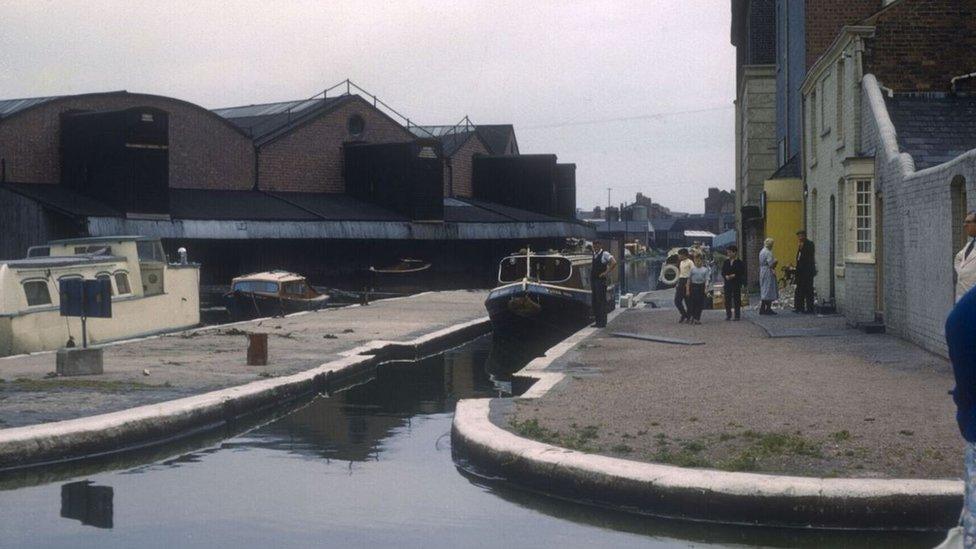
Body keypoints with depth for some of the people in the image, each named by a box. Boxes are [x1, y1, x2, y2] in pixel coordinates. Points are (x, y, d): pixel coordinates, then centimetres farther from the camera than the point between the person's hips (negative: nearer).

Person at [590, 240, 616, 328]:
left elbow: (614, 262, -22)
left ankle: (602, 322, -4)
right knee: (595, 301, 10)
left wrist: (606, 272, -18)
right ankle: (597, 321, 16)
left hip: (601, 280, -8)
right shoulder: (594, 254, 15)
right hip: (594, 280, 8)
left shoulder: (605, 254, -10)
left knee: (601, 301, -7)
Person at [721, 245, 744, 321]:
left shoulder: (739, 263, -2)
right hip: (728, 283, 4)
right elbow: (723, 272, 11)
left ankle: (737, 315, 5)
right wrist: (726, 276, -9)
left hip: (736, 283, -4)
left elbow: (742, 274, -5)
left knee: (737, 299, 0)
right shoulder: (725, 262, 11)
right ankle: (728, 315, 11)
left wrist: (734, 275, -17)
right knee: (727, 300, 3)